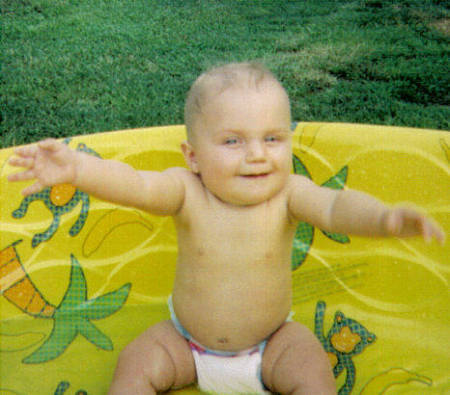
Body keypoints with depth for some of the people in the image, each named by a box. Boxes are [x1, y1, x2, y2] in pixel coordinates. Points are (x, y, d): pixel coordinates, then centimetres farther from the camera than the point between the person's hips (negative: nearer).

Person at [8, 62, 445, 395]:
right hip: (186, 341, 1)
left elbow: (335, 206, -39)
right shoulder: (187, 193, -22)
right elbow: (136, 185, -38)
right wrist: (77, 168, -57)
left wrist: (383, 218, -61)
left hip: (271, 342, 0)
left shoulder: (289, 193, -22)